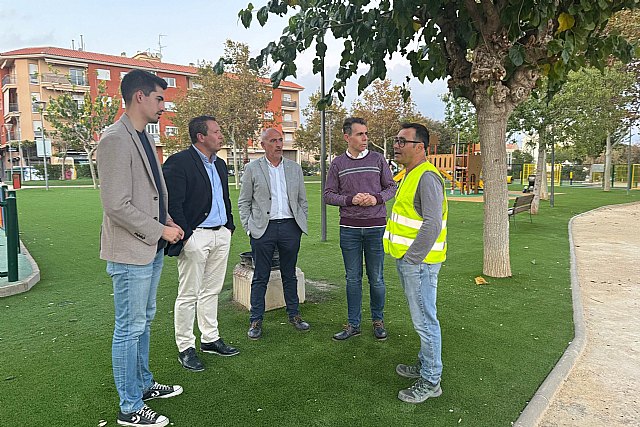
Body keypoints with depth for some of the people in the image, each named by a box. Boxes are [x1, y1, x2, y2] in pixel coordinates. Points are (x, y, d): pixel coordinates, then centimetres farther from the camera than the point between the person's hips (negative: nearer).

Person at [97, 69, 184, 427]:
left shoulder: (144, 137, 12)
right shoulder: (115, 139, -17)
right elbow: (117, 206, -23)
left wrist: (168, 220, 7)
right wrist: (160, 230, -16)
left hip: (152, 248, 10)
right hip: (131, 252, -9)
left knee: (144, 322, 21)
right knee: (130, 329, 3)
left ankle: (144, 384, 39)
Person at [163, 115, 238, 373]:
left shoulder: (220, 164, 15)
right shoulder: (178, 163, -11)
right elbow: (173, 204, -16)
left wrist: (229, 226, 14)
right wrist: (185, 236, -18)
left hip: (221, 235, 8)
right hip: (195, 236, -8)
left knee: (212, 291, 16)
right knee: (188, 295, 3)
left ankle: (210, 339, 29)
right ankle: (185, 348, 16)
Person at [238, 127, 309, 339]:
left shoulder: (295, 168, 9)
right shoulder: (252, 168, 1)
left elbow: (302, 200, 14)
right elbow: (243, 202, 3)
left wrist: (302, 225, 8)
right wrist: (249, 227, -4)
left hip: (290, 227, 2)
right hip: (263, 228, -2)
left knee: (290, 275, 13)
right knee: (260, 277, 5)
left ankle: (294, 315, 26)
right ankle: (256, 321, 15)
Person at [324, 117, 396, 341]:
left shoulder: (377, 159, 4)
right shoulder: (338, 163, 4)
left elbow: (391, 187, 9)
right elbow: (328, 195, 4)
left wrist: (377, 198, -11)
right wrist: (351, 199, -12)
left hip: (376, 226, 0)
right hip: (349, 228, 1)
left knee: (376, 278, 7)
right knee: (352, 278, 8)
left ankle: (378, 321, 24)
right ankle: (353, 324, 19)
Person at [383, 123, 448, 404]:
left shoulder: (427, 177, -18)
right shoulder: (411, 175, 16)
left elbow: (432, 224, -25)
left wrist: (410, 259, -20)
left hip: (418, 262, -10)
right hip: (407, 259, 10)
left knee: (424, 320, 1)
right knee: (421, 318, 21)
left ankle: (430, 382, 14)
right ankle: (425, 364, 36)